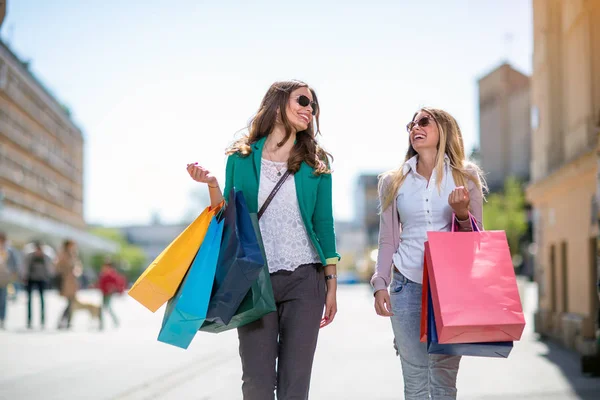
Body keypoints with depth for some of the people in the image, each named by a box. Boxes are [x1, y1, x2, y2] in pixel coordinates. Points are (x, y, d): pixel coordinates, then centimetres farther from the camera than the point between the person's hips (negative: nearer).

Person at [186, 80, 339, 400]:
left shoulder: (315, 164, 8)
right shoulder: (241, 158, 6)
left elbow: (324, 225, 9)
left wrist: (331, 283, 5)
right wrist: (212, 186, -8)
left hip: (304, 280, 0)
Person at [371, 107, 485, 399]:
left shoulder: (465, 177, 7)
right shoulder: (394, 182, 11)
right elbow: (388, 240, 11)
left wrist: (462, 213, -13)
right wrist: (380, 284, 0)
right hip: (407, 286, 1)